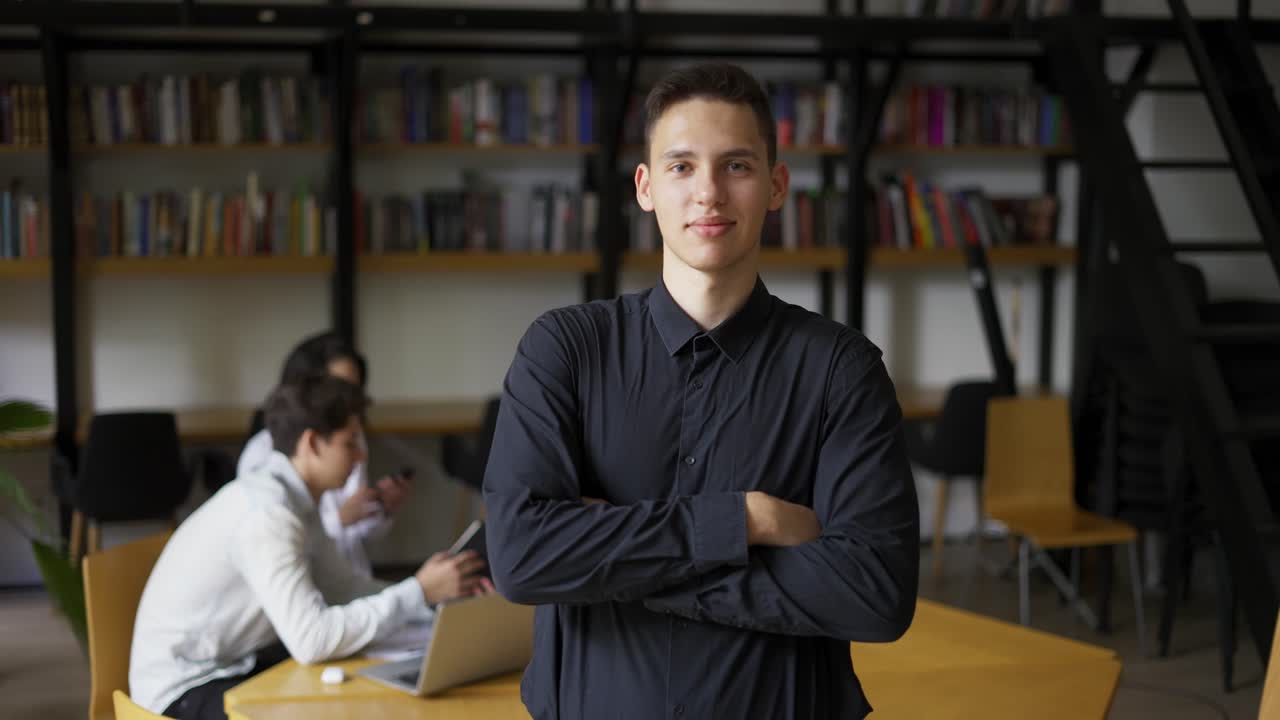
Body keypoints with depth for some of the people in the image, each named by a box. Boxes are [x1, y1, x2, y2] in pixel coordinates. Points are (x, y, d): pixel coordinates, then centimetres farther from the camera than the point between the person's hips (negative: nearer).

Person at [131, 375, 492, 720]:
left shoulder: (292, 498, 5)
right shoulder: (267, 512, -25)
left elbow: (344, 588, 12)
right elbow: (312, 639, -31)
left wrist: (439, 598, -2)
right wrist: (419, 592, -25)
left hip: (238, 665, 9)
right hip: (185, 690, -9)